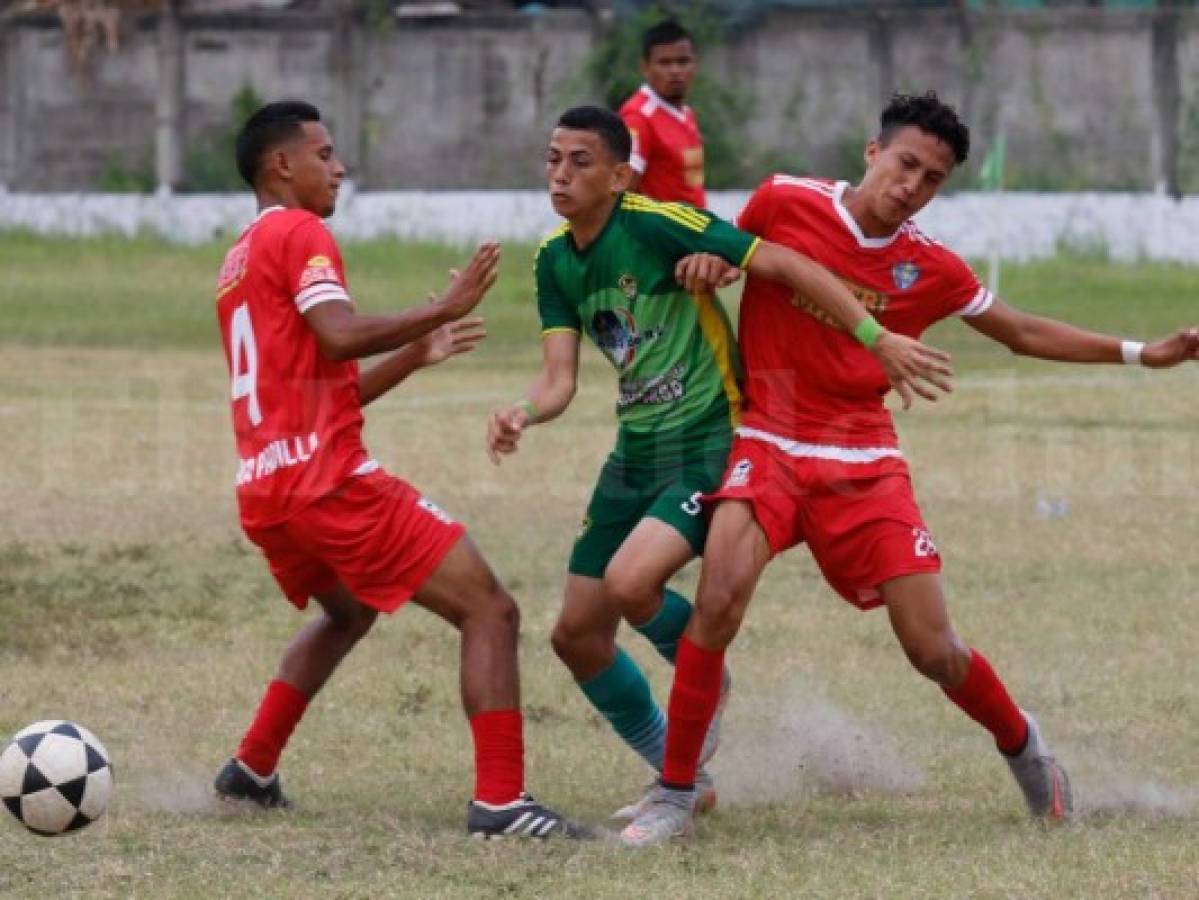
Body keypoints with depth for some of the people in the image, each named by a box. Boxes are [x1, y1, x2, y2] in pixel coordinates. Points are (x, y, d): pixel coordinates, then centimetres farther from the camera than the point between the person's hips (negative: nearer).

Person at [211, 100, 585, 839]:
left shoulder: (239, 262, 23)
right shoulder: (298, 233, -5)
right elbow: (340, 336, -23)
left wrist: (416, 354, 23)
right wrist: (446, 308, -16)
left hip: (264, 492, 10)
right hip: (329, 477, -10)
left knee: (348, 611, 37)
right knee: (489, 611, -9)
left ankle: (253, 770, 33)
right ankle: (500, 800, -18)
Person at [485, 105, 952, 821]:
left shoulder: (657, 224, -18)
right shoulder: (557, 260, 5)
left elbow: (785, 265, -20)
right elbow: (560, 378, 1)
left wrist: (877, 338, -25)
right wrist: (523, 415, -22)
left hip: (710, 443, -8)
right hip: (637, 450, 8)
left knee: (629, 583, -29)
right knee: (578, 635, 7)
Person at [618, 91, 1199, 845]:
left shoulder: (931, 270, 1)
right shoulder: (783, 203, -5)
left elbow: (1023, 333, 16)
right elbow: (727, 253, 15)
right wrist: (707, 263, -10)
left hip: (864, 463, 2)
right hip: (771, 445, -2)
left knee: (935, 651, -2)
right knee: (720, 597, -28)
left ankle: (1023, 745, 31)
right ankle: (675, 797, -16)